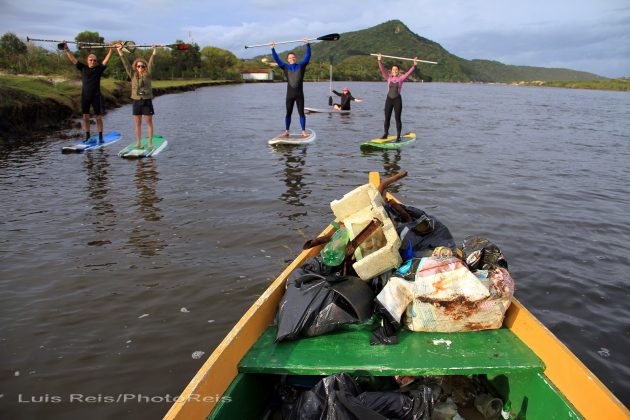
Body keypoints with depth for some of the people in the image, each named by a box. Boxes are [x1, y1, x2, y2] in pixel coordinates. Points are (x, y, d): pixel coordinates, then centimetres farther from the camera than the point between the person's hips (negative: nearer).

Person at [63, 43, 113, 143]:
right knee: (85, 117, 5)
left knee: (98, 117, 1)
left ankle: (100, 137, 8)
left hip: (96, 96, -2)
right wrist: (66, 50, 3)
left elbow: (106, 60, 1)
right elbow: (73, 59, 7)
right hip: (85, 96, 2)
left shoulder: (99, 69, 3)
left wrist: (110, 50, -3)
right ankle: (87, 136, 14)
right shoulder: (83, 68, 7)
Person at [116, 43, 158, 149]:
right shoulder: (133, 75, 7)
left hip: (147, 101, -2)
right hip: (136, 101, 3)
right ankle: (138, 143, 13)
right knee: (137, 123, 7)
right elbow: (126, 64, 3)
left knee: (149, 122, 1)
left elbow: (150, 64, -6)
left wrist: (154, 52, -13)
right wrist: (120, 52, -2)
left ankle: (150, 143, 5)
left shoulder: (147, 75, 2)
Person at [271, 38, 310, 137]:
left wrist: (307, 44, -8)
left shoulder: (301, 65, 8)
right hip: (290, 94, 1)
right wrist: (273, 49, 4)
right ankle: (287, 131, 10)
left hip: (299, 94, -1)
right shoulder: (285, 67, 11)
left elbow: (308, 56, 0)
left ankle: (303, 131, 3)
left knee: (301, 113, 0)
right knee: (288, 113, 4)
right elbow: (276, 59, 10)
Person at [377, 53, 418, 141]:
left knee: (398, 118, 0)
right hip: (389, 99, 2)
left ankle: (398, 136, 4)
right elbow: (382, 70, -2)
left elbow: (409, 72, -8)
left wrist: (414, 65, -20)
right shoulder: (389, 78, 6)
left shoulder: (401, 78, 2)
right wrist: (379, 61, -13)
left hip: (397, 100, -2)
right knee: (387, 118, 6)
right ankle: (385, 134, 19)